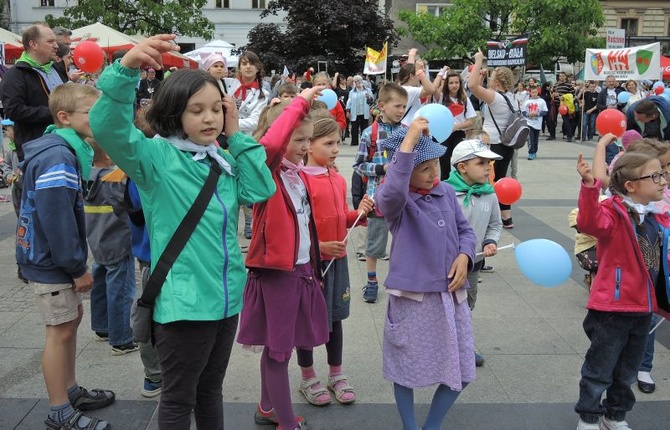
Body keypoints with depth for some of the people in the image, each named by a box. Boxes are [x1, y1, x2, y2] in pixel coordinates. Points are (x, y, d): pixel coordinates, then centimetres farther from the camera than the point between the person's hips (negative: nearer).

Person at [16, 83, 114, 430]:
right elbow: (56, 220, -27)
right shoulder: (58, 157, -24)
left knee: (71, 318, 19)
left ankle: (70, 391, 34)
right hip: (50, 261, -10)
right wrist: (77, 267, -19)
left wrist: (76, 262, 14)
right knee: (60, 330, 0)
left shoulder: (65, 150, 9)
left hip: (51, 257, 10)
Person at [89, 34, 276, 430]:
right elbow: (107, 128, -27)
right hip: (183, 301, -6)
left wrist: (237, 136, -3)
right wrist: (127, 68, -41)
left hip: (227, 296, 6)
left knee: (211, 389, 23)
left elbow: (261, 190, -3)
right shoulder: (156, 156, -11)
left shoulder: (224, 160, 8)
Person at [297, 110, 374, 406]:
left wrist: (360, 213, -1)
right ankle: (307, 378, 25)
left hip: (337, 258, 7)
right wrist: (318, 246, -21)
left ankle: (336, 375, 31)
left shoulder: (338, 179, 8)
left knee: (335, 317, 16)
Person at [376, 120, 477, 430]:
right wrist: (408, 142, -36)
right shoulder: (393, 199, -12)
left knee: (460, 369, 12)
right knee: (406, 367, 10)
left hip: (451, 293, 6)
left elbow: (464, 229, 16)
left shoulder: (446, 192, 6)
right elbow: (392, 193, -38)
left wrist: (464, 255, -5)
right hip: (413, 296, -5)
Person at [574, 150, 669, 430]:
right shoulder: (614, 213, -17)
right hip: (612, 307, -7)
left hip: (643, 308, 7)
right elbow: (590, 223, -40)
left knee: (627, 372, 21)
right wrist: (589, 186, -53)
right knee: (600, 370, 7)